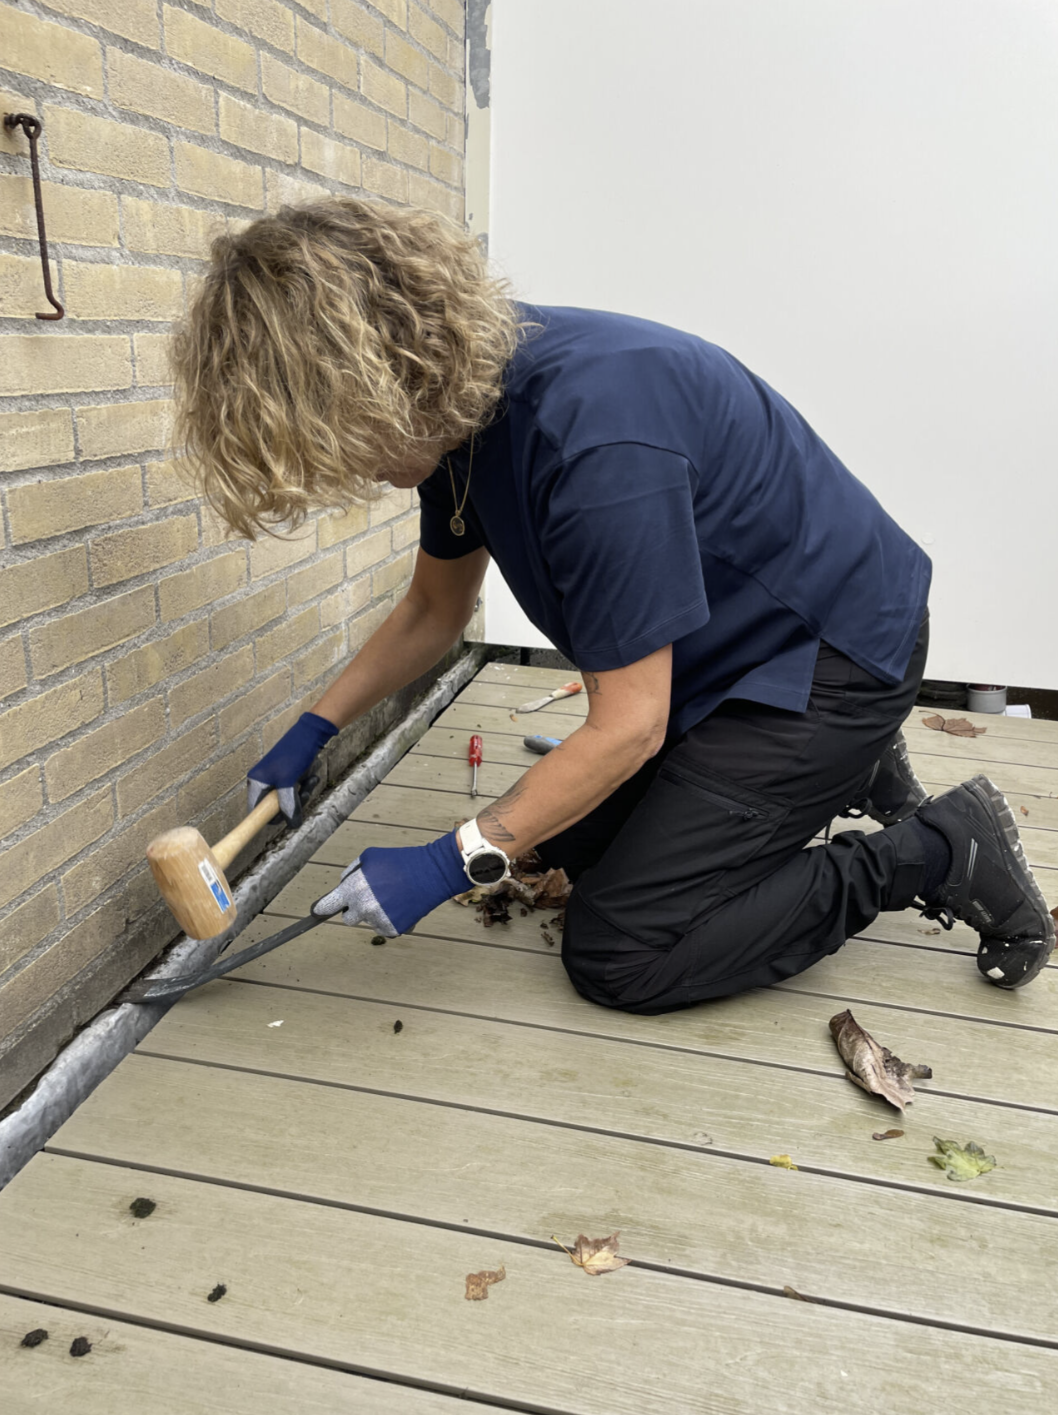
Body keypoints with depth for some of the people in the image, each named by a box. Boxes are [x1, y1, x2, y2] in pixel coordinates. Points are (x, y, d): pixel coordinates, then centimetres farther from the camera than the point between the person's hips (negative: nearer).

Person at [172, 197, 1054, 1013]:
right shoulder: (458, 398, -5)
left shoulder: (592, 429, -34)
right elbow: (437, 606, 10)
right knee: (571, 839, 19)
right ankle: (846, 772, 24)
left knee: (619, 953, -9)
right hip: (729, 649, 9)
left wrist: (450, 865, -21)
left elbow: (627, 726, -27)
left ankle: (942, 851, 1)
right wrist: (314, 731, 4)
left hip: (832, 649, -9)